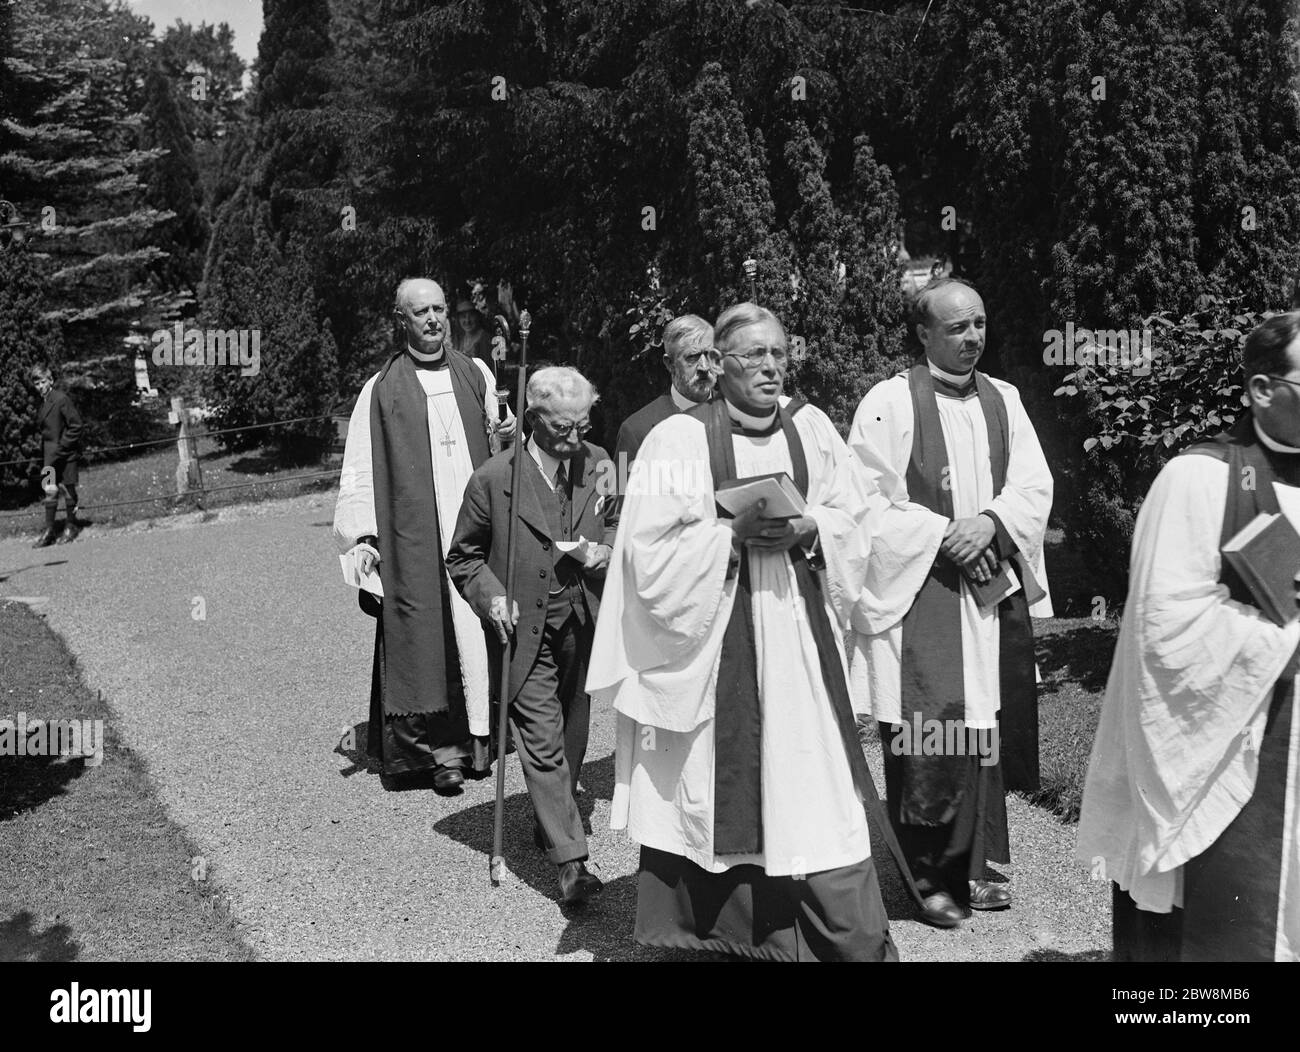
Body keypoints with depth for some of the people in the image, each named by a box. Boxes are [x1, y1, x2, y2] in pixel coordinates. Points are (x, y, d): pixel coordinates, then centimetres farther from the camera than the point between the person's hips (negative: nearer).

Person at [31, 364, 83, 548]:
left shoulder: (61, 399, -13)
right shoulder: (44, 401, 10)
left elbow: (76, 425, -15)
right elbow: (45, 430, 18)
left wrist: (61, 447, -15)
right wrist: (44, 453, 9)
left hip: (66, 454, -7)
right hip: (50, 456, 7)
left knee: (67, 489, 3)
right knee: (49, 491, 4)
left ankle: (72, 527, 16)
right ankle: (49, 530, 6)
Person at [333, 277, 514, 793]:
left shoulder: (475, 374, 13)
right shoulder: (381, 390, 5)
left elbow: (499, 443, 20)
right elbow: (359, 470, 3)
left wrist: (505, 436, -3)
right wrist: (360, 537, -4)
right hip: (415, 538, -2)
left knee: (479, 629, 2)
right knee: (425, 634, -2)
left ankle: (475, 735, 14)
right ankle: (440, 748, 7)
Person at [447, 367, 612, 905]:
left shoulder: (598, 465, -2)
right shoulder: (492, 479, -10)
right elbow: (463, 557, 2)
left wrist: (607, 553, -10)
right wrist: (491, 596, -15)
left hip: (582, 629, 4)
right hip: (525, 635, -3)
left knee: (572, 735, 17)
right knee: (542, 743, -7)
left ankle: (551, 822, 39)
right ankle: (570, 860, -1)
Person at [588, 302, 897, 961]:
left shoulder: (811, 428, 6)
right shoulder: (678, 440, -6)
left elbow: (857, 519, 10)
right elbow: (651, 550, -9)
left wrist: (807, 530, -10)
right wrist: (733, 533, -18)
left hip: (799, 635, 3)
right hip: (709, 639, -3)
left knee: (810, 782, 5)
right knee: (721, 786, 5)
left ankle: (852, 938, 18)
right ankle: (719, 926, 24)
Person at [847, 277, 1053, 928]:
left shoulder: (1003, 399, 12)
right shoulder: (890, 402, -4)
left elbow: (1034, 485, 6)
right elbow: (867, 500, -8)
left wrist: (988, 523, -13)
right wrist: (944, 533, -15)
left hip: (995, 588, 5)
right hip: (921, 592, -5)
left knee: (986, 734, 9)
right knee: (929, 740, -4)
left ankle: (969, 867, 24)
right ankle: (929, 878, 11)